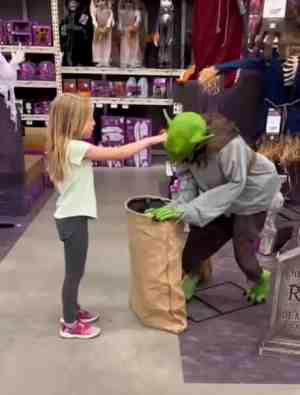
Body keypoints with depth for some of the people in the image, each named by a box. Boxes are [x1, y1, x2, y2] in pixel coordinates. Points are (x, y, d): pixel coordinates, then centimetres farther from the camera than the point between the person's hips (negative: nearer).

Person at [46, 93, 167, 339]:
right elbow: (120, 154, -23)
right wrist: (154, 139, -16)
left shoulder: (64, 147, 8)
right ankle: (70, 325, 21)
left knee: (75, 271, 22)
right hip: (73, 219, -9)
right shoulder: (76, 147, -22)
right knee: (74, 272, 5)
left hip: (70, 216, 9)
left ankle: (72, 311, 39)